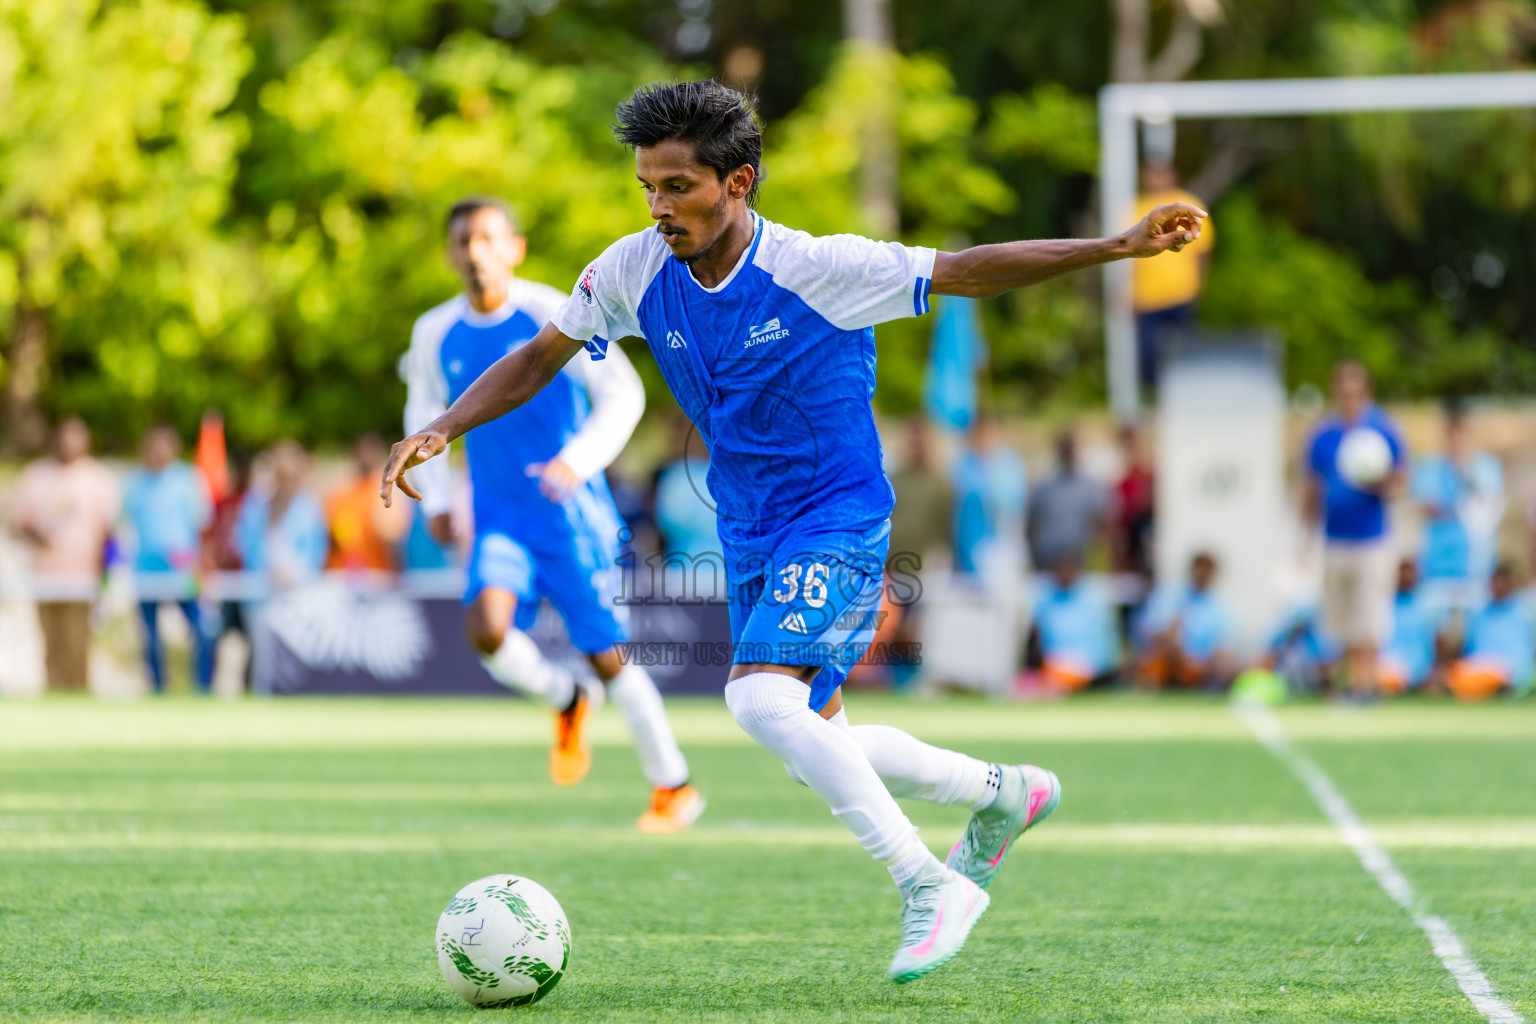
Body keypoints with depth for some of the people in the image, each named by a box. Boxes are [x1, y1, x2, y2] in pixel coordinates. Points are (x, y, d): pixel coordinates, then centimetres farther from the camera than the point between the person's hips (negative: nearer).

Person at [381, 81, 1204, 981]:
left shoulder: (816, 269, -20)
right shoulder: (634, 273, -7)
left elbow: (966, 272, -14)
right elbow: (541, 357, 7)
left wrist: (1117, 248, -19)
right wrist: (441, 430, -6)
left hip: (839, 522, -7)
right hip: (752, 538, 7)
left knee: (762, 697, -27)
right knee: (814, 752, 12)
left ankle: (930, 886, -17)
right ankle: (1002, 793, 36)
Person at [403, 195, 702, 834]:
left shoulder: (551, 315, -10)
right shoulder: (436, 333, 2)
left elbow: (623, 394, -12)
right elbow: (424, 415, 19)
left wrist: (578, 460, -27)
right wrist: (435, 498, 8)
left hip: (573, 515, -3)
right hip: (499, 519, 3)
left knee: (608, 656, 1)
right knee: (488, 630, -23)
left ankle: (672, 786, 19)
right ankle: (566, 702, 9)